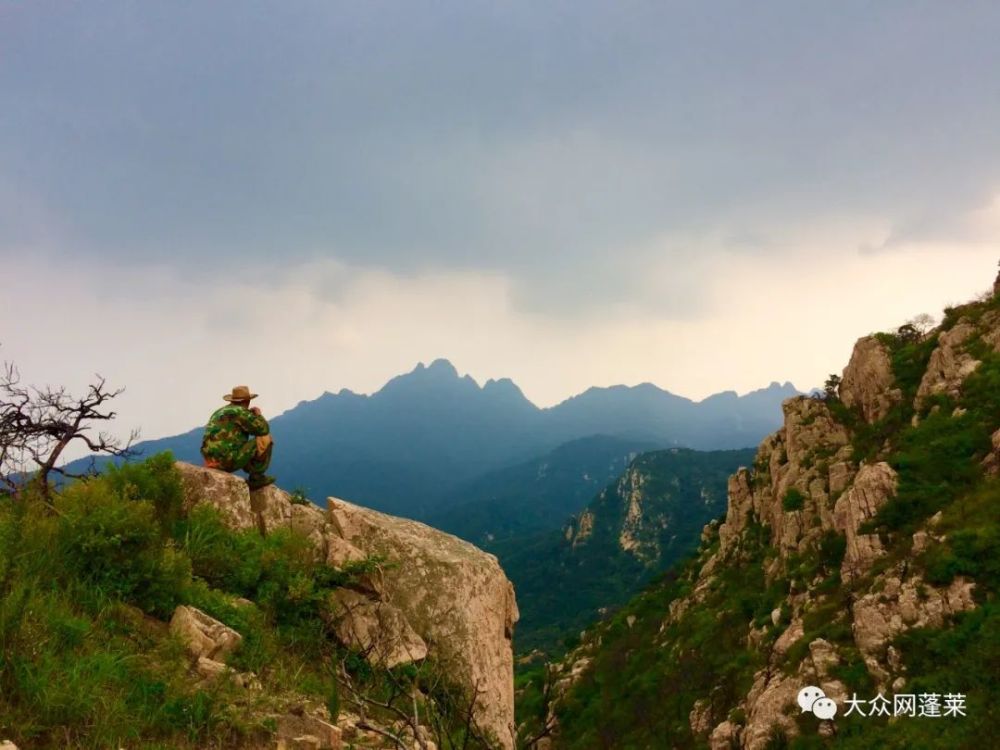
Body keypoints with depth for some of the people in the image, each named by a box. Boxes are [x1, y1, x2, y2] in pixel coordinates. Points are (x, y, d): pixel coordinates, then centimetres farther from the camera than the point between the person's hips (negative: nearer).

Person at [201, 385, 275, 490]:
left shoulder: (220, 412, 21)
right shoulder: (241, 412, -7)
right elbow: (263, 430, -6)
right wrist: (258, 414, 11)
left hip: (214, 460, 9)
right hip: (229, 459, -9)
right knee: (265, 438, 0)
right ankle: (256, 477, 4)